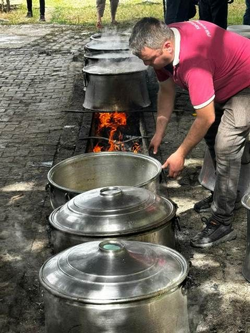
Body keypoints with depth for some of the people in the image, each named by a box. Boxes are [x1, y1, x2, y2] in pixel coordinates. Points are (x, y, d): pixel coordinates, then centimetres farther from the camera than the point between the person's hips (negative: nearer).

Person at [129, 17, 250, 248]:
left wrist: (181, 155, -22)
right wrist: (159, 133, -3)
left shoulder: (193, 62, -40)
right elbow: (166, 91, -1)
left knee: (225, 147, -16)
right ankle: (226, 193, 36)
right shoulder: (162, 41, -13)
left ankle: (222, 223, -10)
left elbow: (206, 118, -32)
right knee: (211, 135, 17)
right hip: (223, 81, 10)